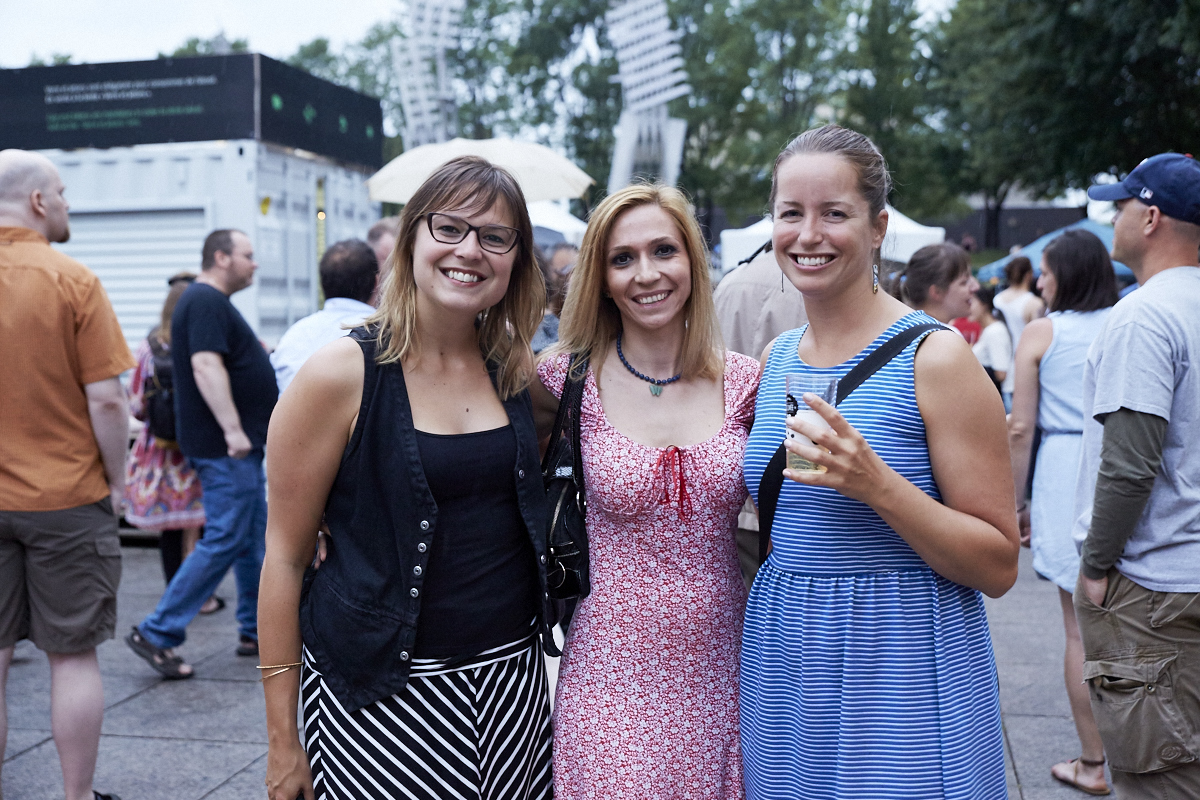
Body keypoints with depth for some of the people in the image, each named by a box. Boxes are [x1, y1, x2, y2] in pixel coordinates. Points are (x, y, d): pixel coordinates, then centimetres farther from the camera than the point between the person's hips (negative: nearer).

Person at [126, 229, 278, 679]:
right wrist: (233, 429, -30)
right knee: (224, 541, -9)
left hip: (239, 445, 11)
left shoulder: (213, 302, 20)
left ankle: (256, 631, 21)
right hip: (225, 446, -11)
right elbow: (206, 365, -25)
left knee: (254, 539, 14)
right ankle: (157, 633, -2)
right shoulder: (206, 301, -14)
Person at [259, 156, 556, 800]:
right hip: (380, 695, -4)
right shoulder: (340, 374, -11)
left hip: (512, 678, 5)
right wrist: (283, 737, -7)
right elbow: (285, 556, -8)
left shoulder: (517, 372, 2)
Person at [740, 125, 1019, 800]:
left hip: (902, 669, -5)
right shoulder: (775, 360, 6)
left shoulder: (934, 357, -12)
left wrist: (876, 483, -25)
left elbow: (999, 566, -13)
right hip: (782, 668, 6)